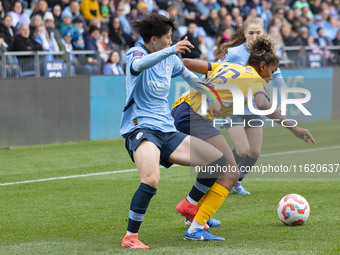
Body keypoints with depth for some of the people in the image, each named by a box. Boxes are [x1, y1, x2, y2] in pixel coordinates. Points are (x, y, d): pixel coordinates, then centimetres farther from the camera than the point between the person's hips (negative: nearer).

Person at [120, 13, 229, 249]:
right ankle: (130, 237, -22)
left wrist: (209, 96, 35)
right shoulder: (136, 53, -7)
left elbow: (187, 74, 35)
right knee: (151, 180, -33)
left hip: (167, 131, 7)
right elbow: (138, 64, -33)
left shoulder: (170, 59, 13)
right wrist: (172, 50, -45)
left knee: (218, 160, 3)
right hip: (141, 129, -7)